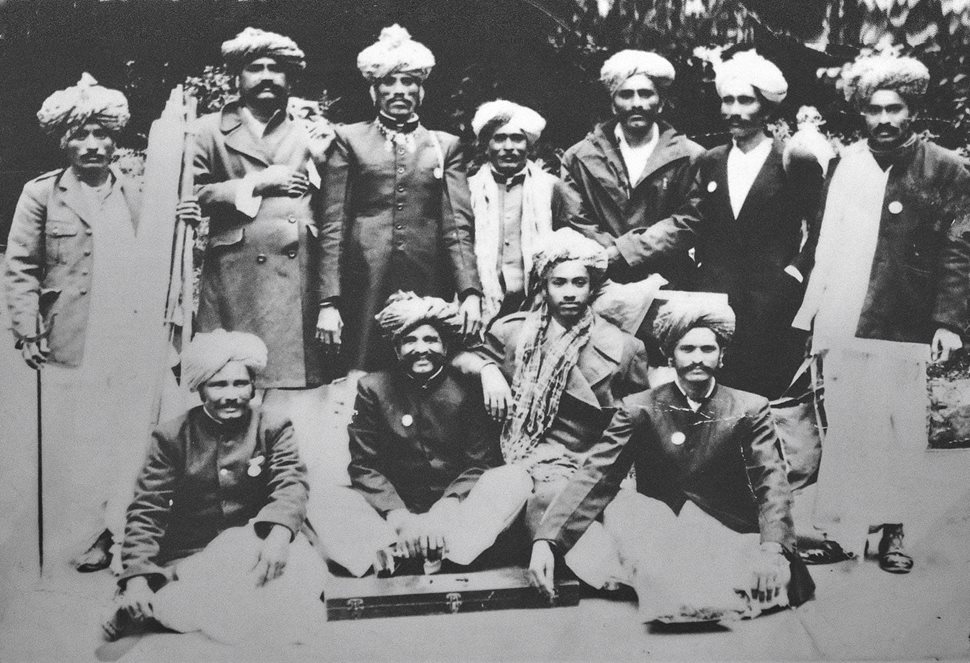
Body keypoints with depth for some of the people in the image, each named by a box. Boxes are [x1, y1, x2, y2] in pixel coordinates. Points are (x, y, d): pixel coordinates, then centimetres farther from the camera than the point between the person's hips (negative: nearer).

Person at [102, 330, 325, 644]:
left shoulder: (274, 428, 5)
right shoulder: (171, 437, 2)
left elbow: (291, 486, -10)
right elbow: (147, 510, -3)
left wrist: (279, 533, -33)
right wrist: (137, 578, -19)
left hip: (255, 546, 3)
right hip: (190, 556, -3)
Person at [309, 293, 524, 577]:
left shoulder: (466, 389, 3)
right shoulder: (372, 388, 5)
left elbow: (481, 463, -1)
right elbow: (364, 465, 0)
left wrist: (445, 509, -19)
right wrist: (398, 516, -17)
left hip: (455, 509, 0)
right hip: (394, 508, 0)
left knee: (515, 480, -29)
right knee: (323, 503, -23)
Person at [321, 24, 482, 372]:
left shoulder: (445, 145, 14)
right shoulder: (349, 139, 9)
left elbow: (458, 225, 5)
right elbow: (333, 224, 3)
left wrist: (471, 292, -8)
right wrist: (328, 302, -6)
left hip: (429, 285, 1)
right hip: (366, 286, -1)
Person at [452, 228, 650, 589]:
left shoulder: (622, 347, 8)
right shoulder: (514, 330, 12)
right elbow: (459, 357, 21)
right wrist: (486, 367, -2)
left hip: (578, 466, -2)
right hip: (513, 460, 2)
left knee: (547, 497, -37)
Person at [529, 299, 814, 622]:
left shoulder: (751, 410, 4)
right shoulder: (638, 409, 3)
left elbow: (772, 483, -8)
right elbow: (594, 477, -7)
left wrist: (773, 549, -29)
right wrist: (546, 541, -22)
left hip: (730, 534, 0)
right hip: (657, 531, 1)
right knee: (621, 504, -31)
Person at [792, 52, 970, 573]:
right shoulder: (848, 163, 9)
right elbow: (828, 243, 11)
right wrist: (811, 311, 9)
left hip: (905, 328, -1)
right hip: (842, 324, 2)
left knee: (900, 434, 1)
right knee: (846, 432, 3)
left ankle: (889, 530, 15)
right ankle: (843, 533, 11)